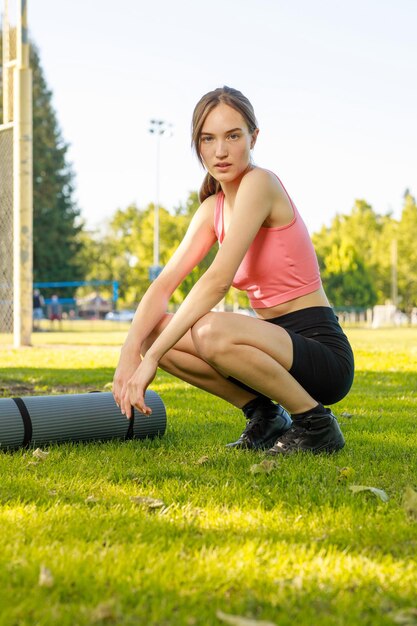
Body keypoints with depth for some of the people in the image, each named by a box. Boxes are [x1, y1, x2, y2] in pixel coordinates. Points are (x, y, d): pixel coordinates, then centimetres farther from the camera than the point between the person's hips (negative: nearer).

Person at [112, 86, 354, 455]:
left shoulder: (260, 183, -15)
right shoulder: (213, 208, 10)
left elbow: (218, 279, -23)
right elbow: (165, 283, 2)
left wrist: (151, 359, -24)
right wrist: (131, 350, -16)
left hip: (323, 353, -8)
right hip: (279, 345, 8)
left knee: (210, 332, -34)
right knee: (152, 335, -4)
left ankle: (315, 422, -11)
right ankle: (264, 415, 9)